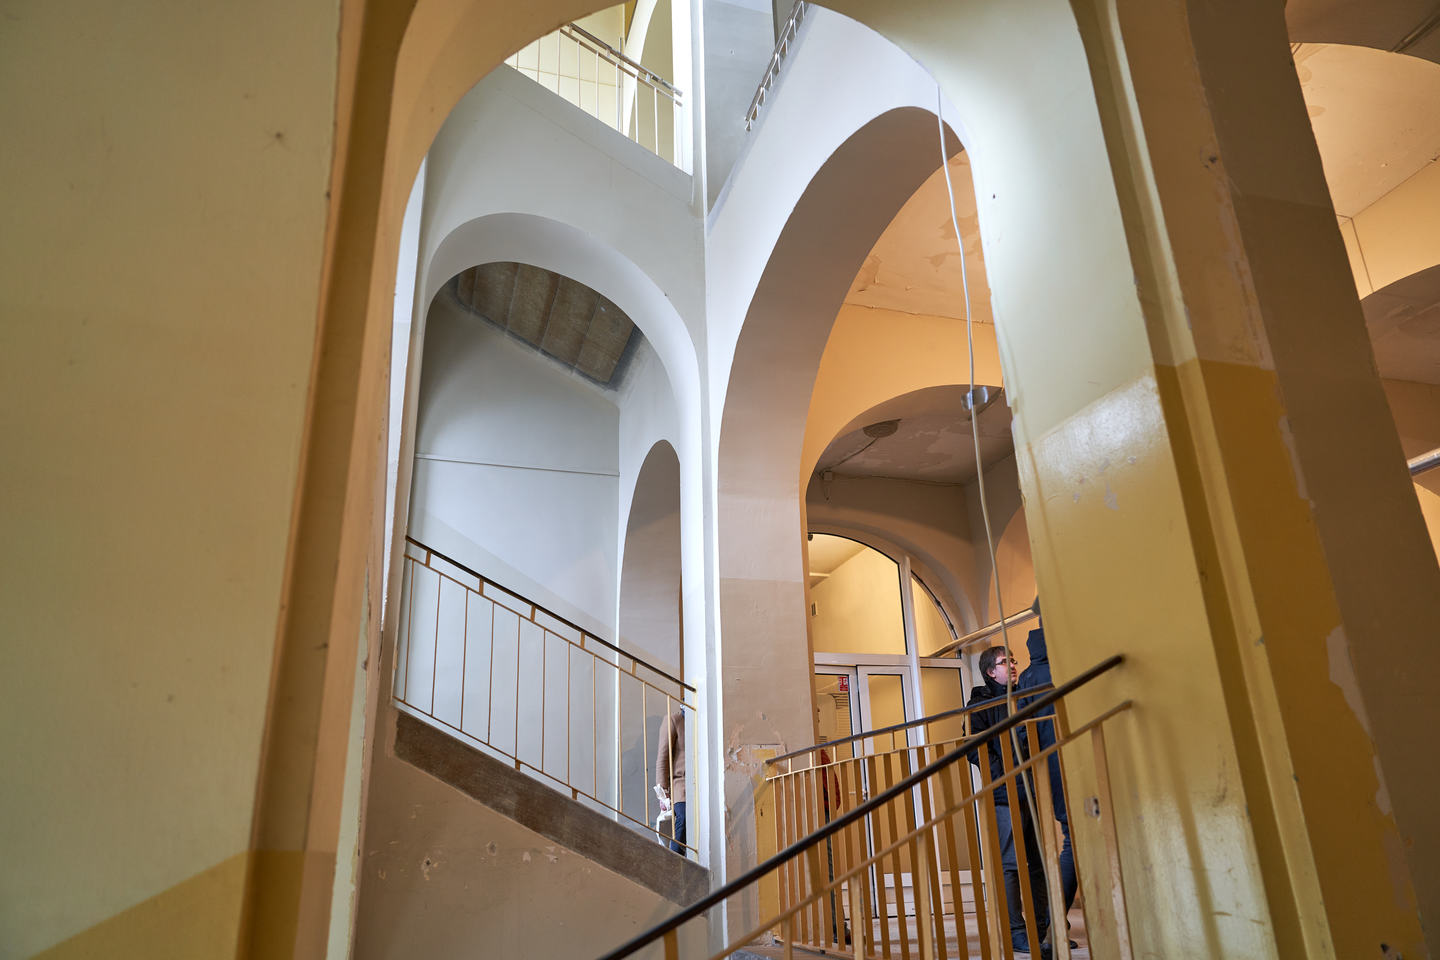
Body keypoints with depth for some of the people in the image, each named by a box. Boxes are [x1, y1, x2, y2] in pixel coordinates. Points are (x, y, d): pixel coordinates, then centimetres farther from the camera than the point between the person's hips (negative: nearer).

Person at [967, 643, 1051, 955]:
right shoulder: (980, 704, -1)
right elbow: (975, 750, -10)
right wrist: (1004, 775, -18)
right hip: (1006, 795, -6)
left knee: (1041, 861, 9)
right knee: (1011, 864, -3)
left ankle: (1043, 927, 18)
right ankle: (1015, 932, 2)